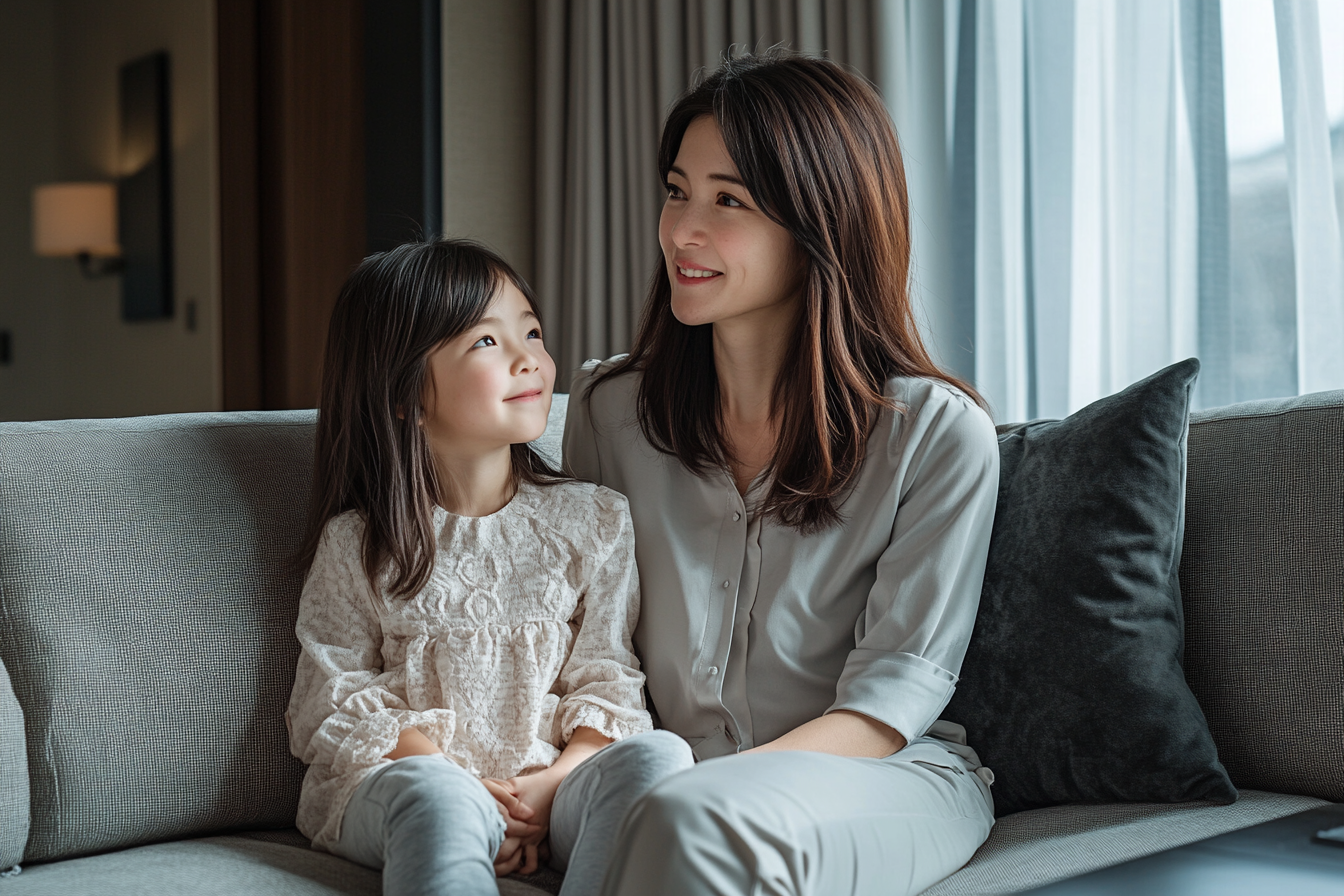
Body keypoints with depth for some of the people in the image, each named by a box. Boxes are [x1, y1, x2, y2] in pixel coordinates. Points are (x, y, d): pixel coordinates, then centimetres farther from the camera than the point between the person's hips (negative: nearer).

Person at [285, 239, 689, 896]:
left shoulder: (594, 521, 10)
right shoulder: (355, 545, 5)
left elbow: (606, 680, 6)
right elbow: (331, 705, 2)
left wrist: (552, 783, -14)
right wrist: (465, 789, -13)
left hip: (550, 782, 2)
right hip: (394, 783, -2)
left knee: (655, 757, -28)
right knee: (438, 799, -37)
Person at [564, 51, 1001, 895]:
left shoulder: (937, 432, -4)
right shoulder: (607, 407, 7)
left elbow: (898, 687, -7)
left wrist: (719, 782, -23)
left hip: (892, 773, -3)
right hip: (666, 771, 3)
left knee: (694, 823, -37)